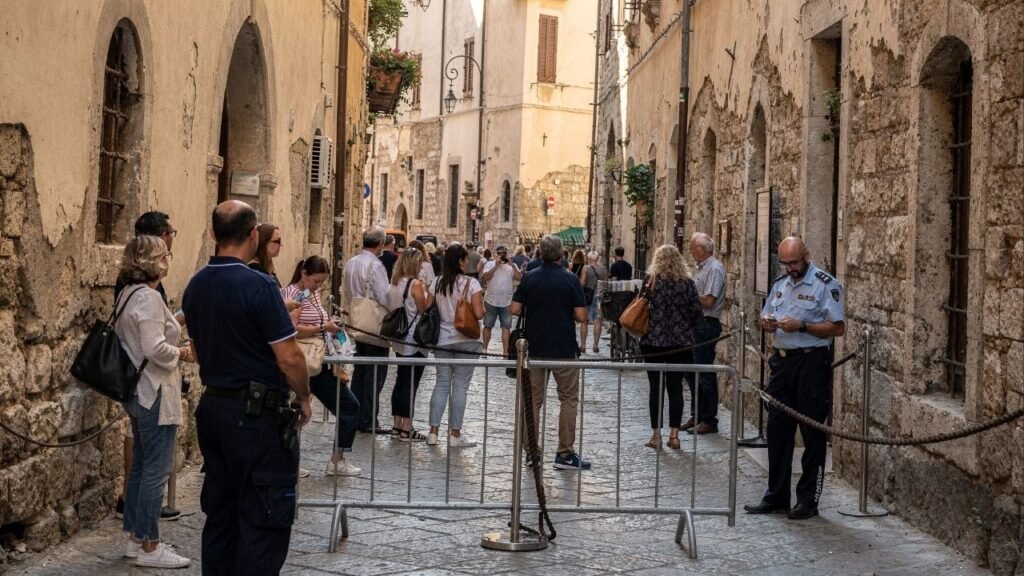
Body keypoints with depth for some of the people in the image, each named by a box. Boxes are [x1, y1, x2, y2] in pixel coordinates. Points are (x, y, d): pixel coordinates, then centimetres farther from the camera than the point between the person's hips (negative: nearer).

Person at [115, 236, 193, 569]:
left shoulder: (129, 294, 12)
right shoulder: (149, 297, -19)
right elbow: (155, 348, -26)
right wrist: (182, 354, -10)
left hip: (138, 390, 10)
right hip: (155, 392, -10)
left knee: (141, 466, 16)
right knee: (156, 469, -4)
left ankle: (136, 538, 24)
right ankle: (149, 547, 2)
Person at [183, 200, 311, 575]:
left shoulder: (196, 286, 6)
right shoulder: (258, 286, -18)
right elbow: (289, 358, -18)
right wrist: (304, 398, -3)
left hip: (213, 407, 8)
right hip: (257, 414, -8)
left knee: (220, 514, 15)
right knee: (263, 521, 0)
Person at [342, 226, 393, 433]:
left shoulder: (350, 264, 7)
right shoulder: (375, 265, -18)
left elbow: (345, 295, 15)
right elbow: (385, 298, -21)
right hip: (377, 329, -8)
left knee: (359, 371, 16)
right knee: (375, 375, 0)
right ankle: (369, 421, 2)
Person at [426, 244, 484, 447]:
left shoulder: (437, 284, 2)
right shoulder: (471, 283, -10)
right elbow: (478, 314, -15)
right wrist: (482, 306, 6)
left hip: (442, 339, 4)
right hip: (466, 341, -4)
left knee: (441, 384, 11)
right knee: (460, 386, 2)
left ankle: (433, 431, 10)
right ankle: (455, 434, 6)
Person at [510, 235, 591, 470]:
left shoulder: (529, 278, -1)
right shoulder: (570, 279, -8)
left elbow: (514, 309, -3)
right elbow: (580, 315, -11)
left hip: (535, 347, 3)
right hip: (563, 348, -3)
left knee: (533, 399, 10)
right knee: (569, 399, 6)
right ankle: (565, 453, 3)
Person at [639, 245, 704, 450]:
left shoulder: (651, 282, -6)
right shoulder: (688, 283, 0)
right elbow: (696, 312, 1)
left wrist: (643, 329, 11)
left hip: (653, 341, -2)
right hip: (681, 342, 2)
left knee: (656, 388, 5)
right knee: (675, 388, 8)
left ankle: (656, 434, 7)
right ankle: (674, 434, 8)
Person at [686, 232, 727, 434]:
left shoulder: (714, 269, -14)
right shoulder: (701, 268, 15)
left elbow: (708, 301, -20)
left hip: (706, 325, -10)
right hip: (695, 324, 10)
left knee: (705, 374, -5)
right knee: (691, 372, 14)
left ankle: (709, 420, 2)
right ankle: (697, 415, 24)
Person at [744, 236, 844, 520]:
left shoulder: (826, 285, -8)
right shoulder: (780, 283, 14)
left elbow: (838, 327, -12)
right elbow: (765, 317, 22)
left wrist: (801, 326, -20)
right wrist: (766, 322, -2)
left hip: (812, 362, -7)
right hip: (782, 361, 7)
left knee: (813, 433, 1)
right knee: (777, 429, 9)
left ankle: (808, 500, 9)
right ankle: (776, 496, 18)